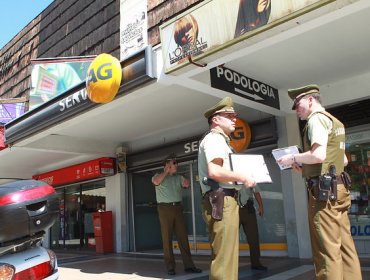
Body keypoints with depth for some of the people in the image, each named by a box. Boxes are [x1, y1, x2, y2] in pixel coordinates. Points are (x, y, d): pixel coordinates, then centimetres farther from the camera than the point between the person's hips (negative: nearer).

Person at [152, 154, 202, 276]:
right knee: (167, 238, -1)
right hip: (165, 208, -4)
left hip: (178, 207, 4)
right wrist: (167, 171, -7)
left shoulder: (178, 177, 17)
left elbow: (187, 184, 3)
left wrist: (177, 173, 2)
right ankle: (170, 267, 5)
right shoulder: (159, 175, 5)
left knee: (183, 237, 2)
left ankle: (188, 265, 6)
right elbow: (156, 181, -17)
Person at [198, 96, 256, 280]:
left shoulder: (219, 140, 25)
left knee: (226, 254, 14)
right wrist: (243, 178, -13)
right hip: (221, 201, -11)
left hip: (224, 200, 11)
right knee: (224, 256, -9)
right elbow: (214, 172, -23)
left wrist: (241, 178, 12)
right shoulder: (214, 138, -7)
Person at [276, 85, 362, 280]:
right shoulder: (335, 121, 21)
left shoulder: (317, 119, -8)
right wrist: (305, 168, 20)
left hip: (324, 190, -10)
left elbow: (318, 155, -22)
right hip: (338, 187, 10)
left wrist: (293, 158, -5)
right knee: (344, 245, 9)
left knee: (327, 248, -7)